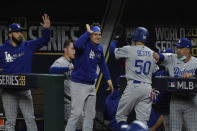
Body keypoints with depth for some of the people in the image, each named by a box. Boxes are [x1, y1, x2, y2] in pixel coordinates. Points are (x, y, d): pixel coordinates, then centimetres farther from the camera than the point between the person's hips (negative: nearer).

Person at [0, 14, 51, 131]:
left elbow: (44, 41, -1)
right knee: (10, 121, 2)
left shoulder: (28, 46, 4)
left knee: (30, 119, 1)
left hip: (25, 90, 1)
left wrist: (47, 29, -19)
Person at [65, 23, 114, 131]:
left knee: (90, 114, 13)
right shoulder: (85, 45, -16)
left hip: (91, 85, 8)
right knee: (76, 113, -13)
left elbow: (102, 64, 22)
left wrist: (108, 78, 19)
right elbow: (77, 45, -42)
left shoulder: (99, 48, 8)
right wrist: (88, 32, -31)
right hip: (78, 84, -8)